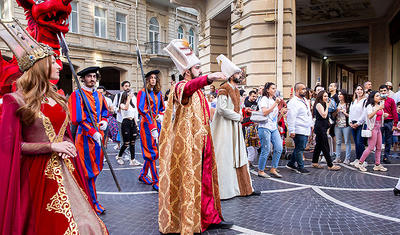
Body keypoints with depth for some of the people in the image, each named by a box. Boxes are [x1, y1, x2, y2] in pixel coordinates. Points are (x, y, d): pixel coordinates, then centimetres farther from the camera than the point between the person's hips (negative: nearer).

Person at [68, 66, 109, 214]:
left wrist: (104, 121, 1)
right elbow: (77, 119, -15)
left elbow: (105, 111, 23)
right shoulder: (77, 95, -7)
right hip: (86, 136, -6)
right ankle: (93, 202, 13)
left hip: (99, 135, 7)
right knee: (89, 170, 0)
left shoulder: (99, 95, 12)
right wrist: (93, 132, -21)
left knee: (96, 168, 13)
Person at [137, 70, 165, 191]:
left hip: (157, 124, 7)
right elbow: (142, 110, -14)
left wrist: (161, 115, 0)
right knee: (152, 152, -6)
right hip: (147, 124, -6)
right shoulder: (143, 93, -5)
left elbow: (162, 107, 25)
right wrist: (152, 127, -23)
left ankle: (143, 175, 27)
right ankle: (156, 182, -1)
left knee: (151, 153, 10)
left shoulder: (158, 93, 14)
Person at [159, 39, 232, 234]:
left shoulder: (198, 90, 19)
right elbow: (187, 88, -37)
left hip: (202, 144, 9)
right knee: (187, 180, -3)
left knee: (205, 180, 12)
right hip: (186, 144, -9)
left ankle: (209, 217, 23)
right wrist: (208, 78, -51)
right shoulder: (180, 87, -10)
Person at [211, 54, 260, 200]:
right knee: (224, 159, -4)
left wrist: (239, 116, 6)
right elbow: (222, 109, -22)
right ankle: (223, 190, 6)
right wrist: (238, 116, -11)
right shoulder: (224, 89, -12)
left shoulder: (236, 90, 16)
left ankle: (244, 188, 20)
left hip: (235, 128, 9)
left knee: (239, 157, 12)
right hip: (225, 129, -9)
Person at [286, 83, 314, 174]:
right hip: (299, 131, -9)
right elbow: (291, 117, -19)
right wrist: (291, 131, -22)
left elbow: (309, 114, 29)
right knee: (299, 149, -2)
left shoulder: (305, 100, 18)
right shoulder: (293, 102, -14)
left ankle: (291, 164, 26)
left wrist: (311, 124, 25)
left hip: (306, 130, 9)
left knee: (299, 148, 14)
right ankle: (300, 167, 7)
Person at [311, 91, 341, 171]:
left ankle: (314, 163, 20)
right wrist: (327, 106, -10)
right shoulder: (319, 104, -11)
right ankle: (330, 165, -5)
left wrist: (328, 105, 8)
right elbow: (324, 115, -19)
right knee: (325, 147, -8)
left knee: (318, 145, 13)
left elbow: (327, 115, 14)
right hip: (320, 127, -10)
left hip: (322, 128, 10)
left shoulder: (323, 104, 18)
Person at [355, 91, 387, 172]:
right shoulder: (370, 106, -9)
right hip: (372, 127, -8)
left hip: (378, 128, 8)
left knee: (379, 147, 8)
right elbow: (370, 116, -25)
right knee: (371, 147, -9)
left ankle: (377, 165, 15)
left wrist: (384, 115, 6)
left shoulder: (380, 105, 15)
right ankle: (360, 163, -2)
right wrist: (378, 109, -33)